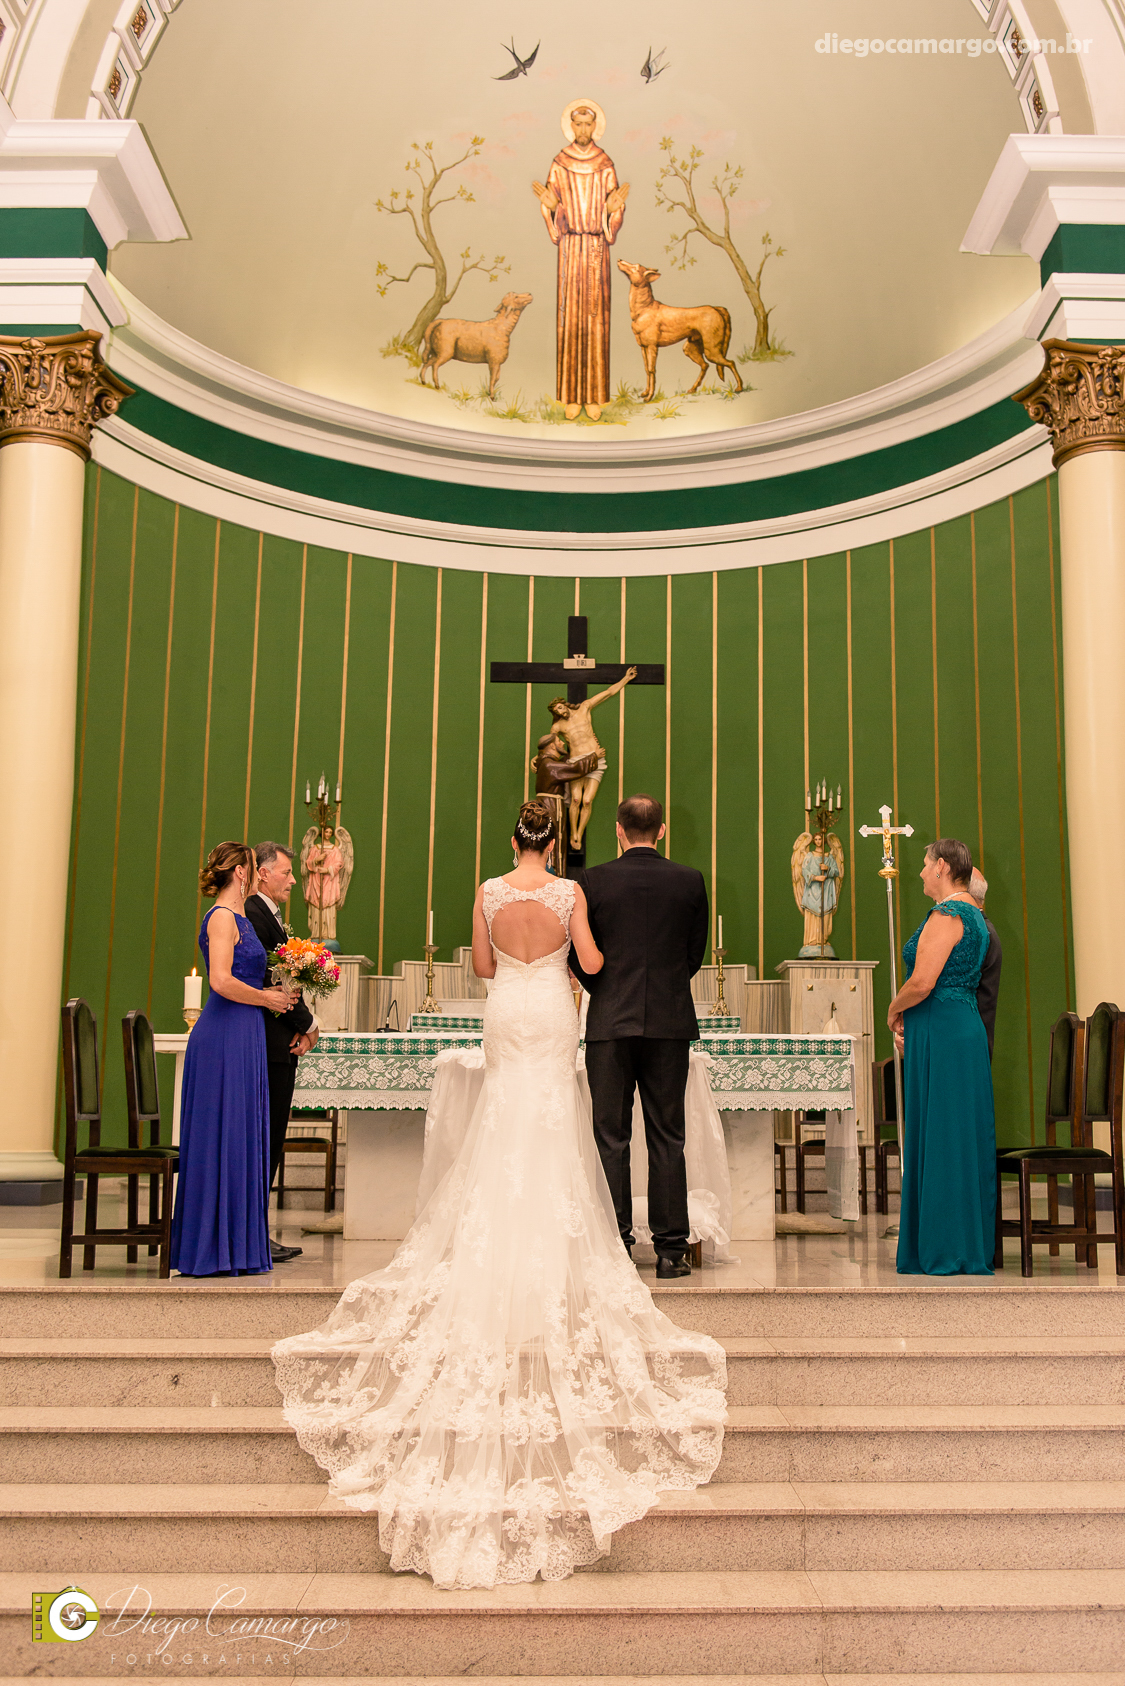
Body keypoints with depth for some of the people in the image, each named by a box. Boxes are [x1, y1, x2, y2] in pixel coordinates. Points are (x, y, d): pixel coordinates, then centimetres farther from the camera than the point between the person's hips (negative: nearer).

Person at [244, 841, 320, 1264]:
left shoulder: (268, 915, 20)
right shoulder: (254, 914, -13)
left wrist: (301, 1027, 5)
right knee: (264, 1141, -5)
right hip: (268, 1046, -10)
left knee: (270, 1142, 12)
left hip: (279, 1045, 10)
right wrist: (308, 1024, -8)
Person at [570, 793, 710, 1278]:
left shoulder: (594, 881, -3)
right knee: (667, 1137, 6)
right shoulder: (690, 881, 1)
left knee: (611, 1136, 5)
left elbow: (579, 956, 1)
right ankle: (671, 1248, 8)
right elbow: (696, 953, 9)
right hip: (670, 1021, 1)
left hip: (610, 1021, -1)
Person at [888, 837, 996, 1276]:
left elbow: (922, 982, -22)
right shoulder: (973, 914, 17)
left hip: (941, 1033, -10)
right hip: (967, 1028, 10)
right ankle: (974, 1253, 19)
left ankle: (946, 1254, 3)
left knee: (940, 1138, -3)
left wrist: (894, 1009, -4)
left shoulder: (946, 914, -14)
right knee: (964, 1137, 12)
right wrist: (911, 1014, 14)